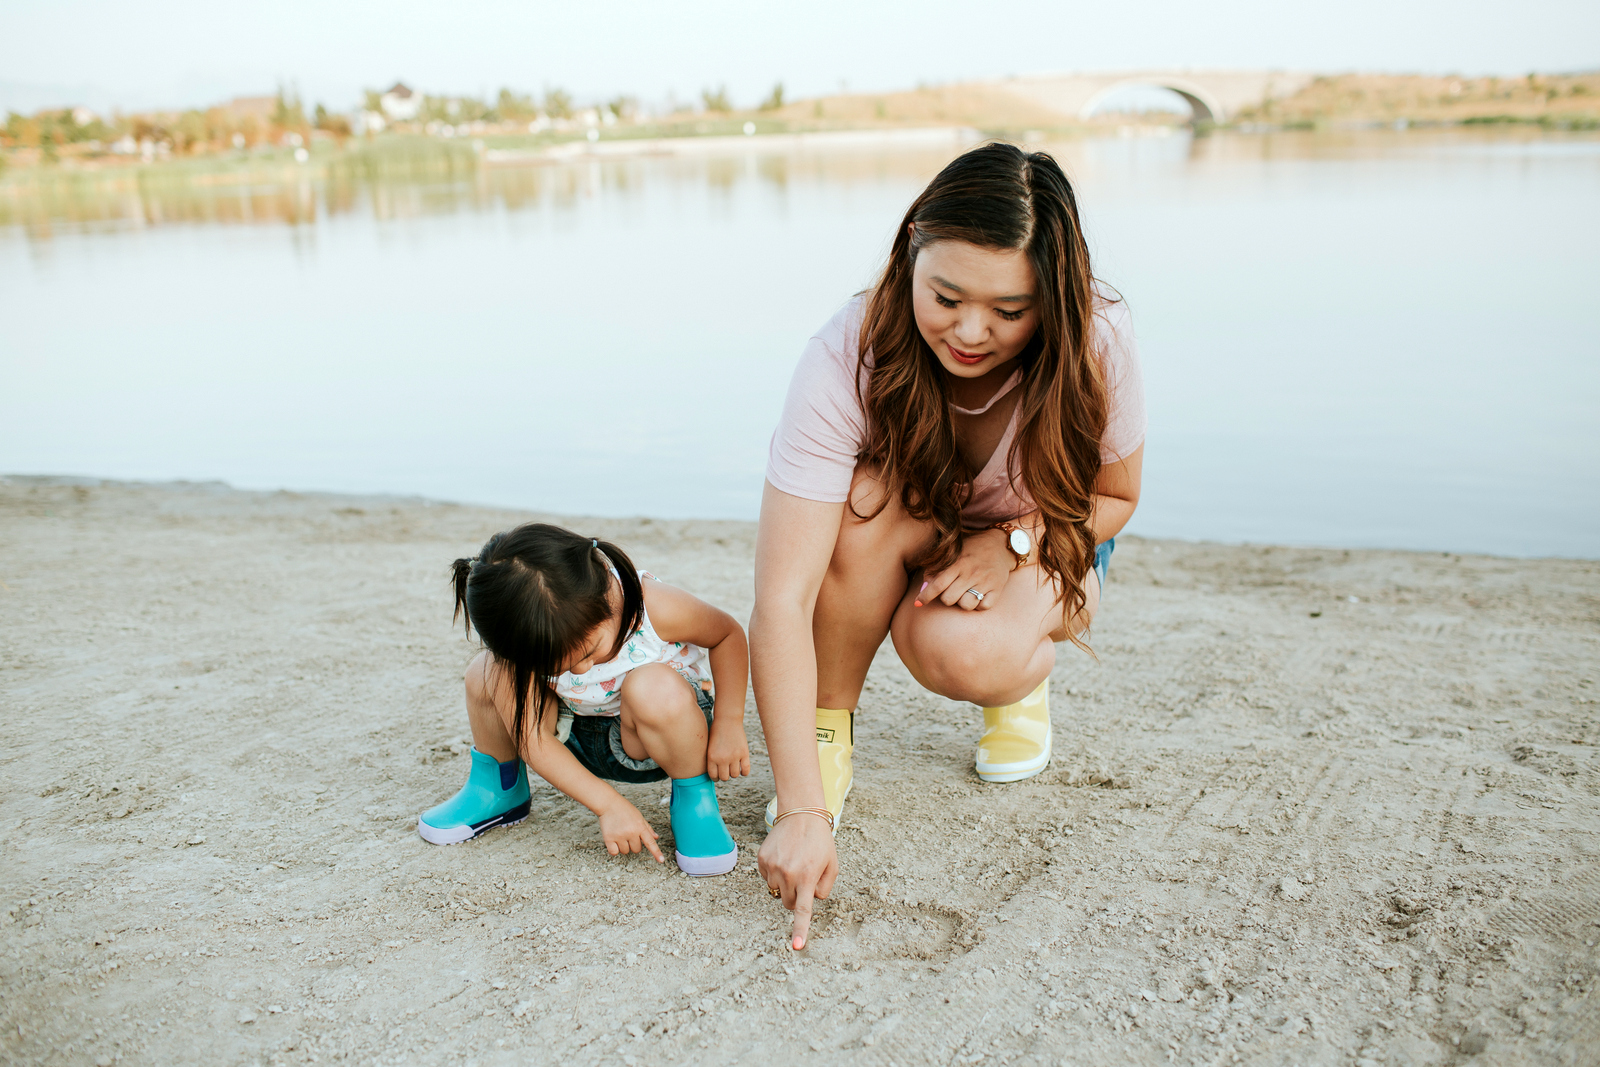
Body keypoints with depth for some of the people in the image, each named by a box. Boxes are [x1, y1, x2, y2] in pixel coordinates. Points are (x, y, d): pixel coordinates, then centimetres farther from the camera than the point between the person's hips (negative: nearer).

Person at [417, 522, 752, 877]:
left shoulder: (655, 608, -32)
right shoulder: (521, 649, -26)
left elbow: (728, 635, -13)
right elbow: (532, 737, -22)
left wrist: (728, 725, -18)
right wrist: (609, 804, -28)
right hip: (577, 735, 3)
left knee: (655, 688, -39)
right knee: (485, 676, -20)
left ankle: (695, 796, -11)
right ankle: (500, 786, 9)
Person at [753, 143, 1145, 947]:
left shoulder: (1096, 346, -28)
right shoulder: (846, 361, -34)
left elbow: (1114, 497, -7)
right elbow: (781, 603, -39)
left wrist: (1009, 541, -28)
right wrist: (802, 809, -44)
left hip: (1037, 541, 0)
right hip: (900, 541, 0)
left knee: (959, 654, -33)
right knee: (870, 501, -36)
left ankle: (1023, 681, 5)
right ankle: (830, 728, -13)